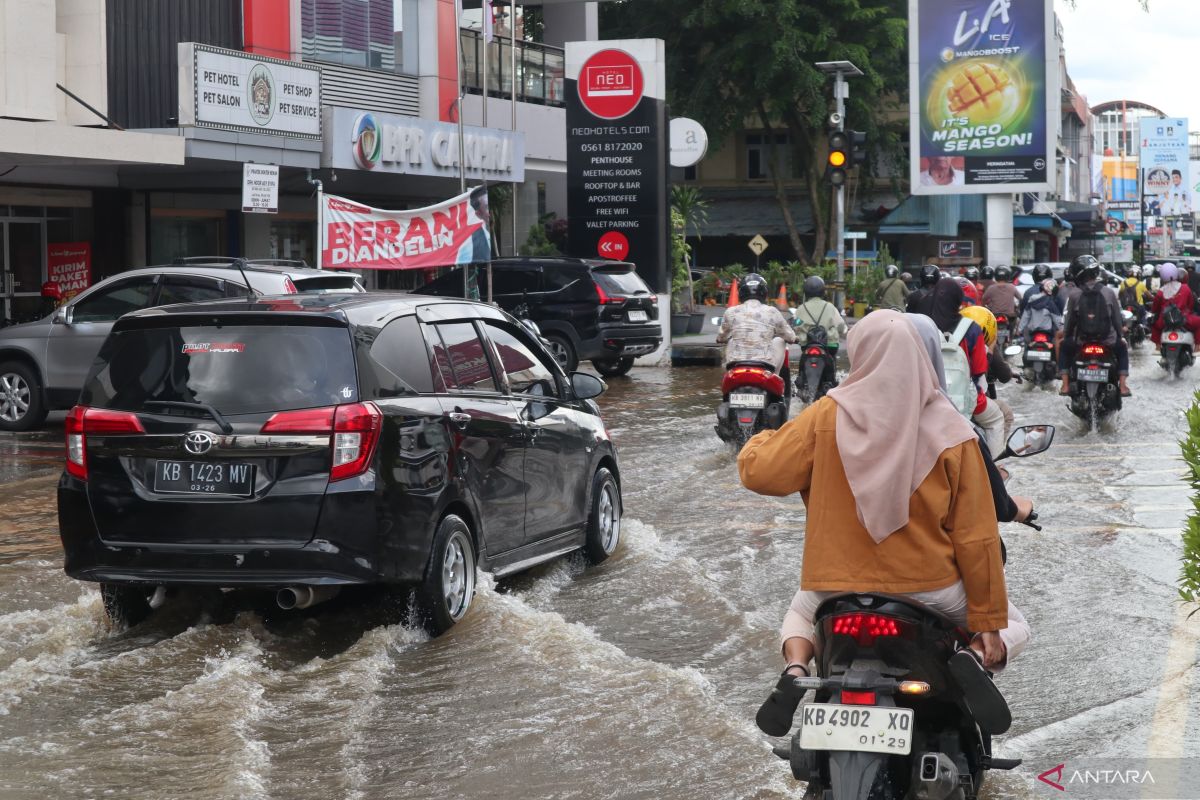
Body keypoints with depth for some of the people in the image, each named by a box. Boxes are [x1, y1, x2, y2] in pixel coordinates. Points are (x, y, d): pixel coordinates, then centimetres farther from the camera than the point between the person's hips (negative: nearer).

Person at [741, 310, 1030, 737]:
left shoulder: (826, 418, -10)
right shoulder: (951, 434, -10)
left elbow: (760, 472, -6)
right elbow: (976, 535, -10)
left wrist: (762, 442, 18)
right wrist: (989, 621, -4)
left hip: (838, 591, 1)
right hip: (931, 587, -1)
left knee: (800, 612, 36)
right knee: (1014, 627, 23)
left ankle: (795, 670, 2)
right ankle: (971, 661, -12)